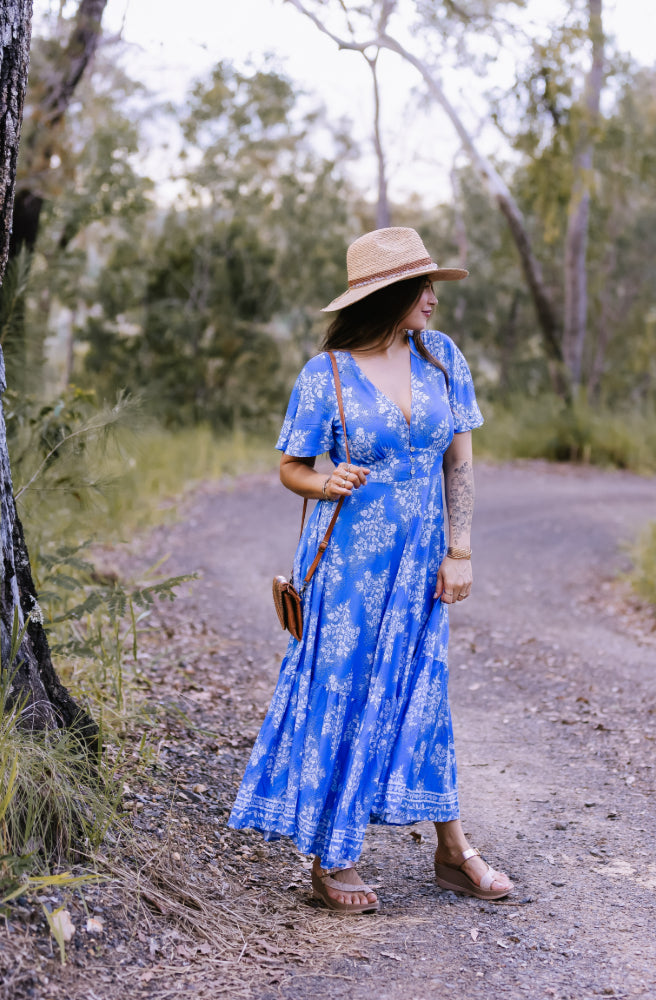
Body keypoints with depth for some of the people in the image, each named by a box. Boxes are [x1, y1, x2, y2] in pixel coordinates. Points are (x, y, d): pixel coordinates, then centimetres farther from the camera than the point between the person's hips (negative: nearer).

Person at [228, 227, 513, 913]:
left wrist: (459, 552, 0)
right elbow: (290, 467, -1)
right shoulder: (324, 377, -10)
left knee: (421, 694, 13)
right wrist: (325, 483, -24)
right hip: (348, 560, -4)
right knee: (342, 696, 2)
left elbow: (459, 460, 4)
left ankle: (452, 852, 23)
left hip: (419, 561, 4)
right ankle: (330, 859, 16)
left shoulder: (441, 356, 1)